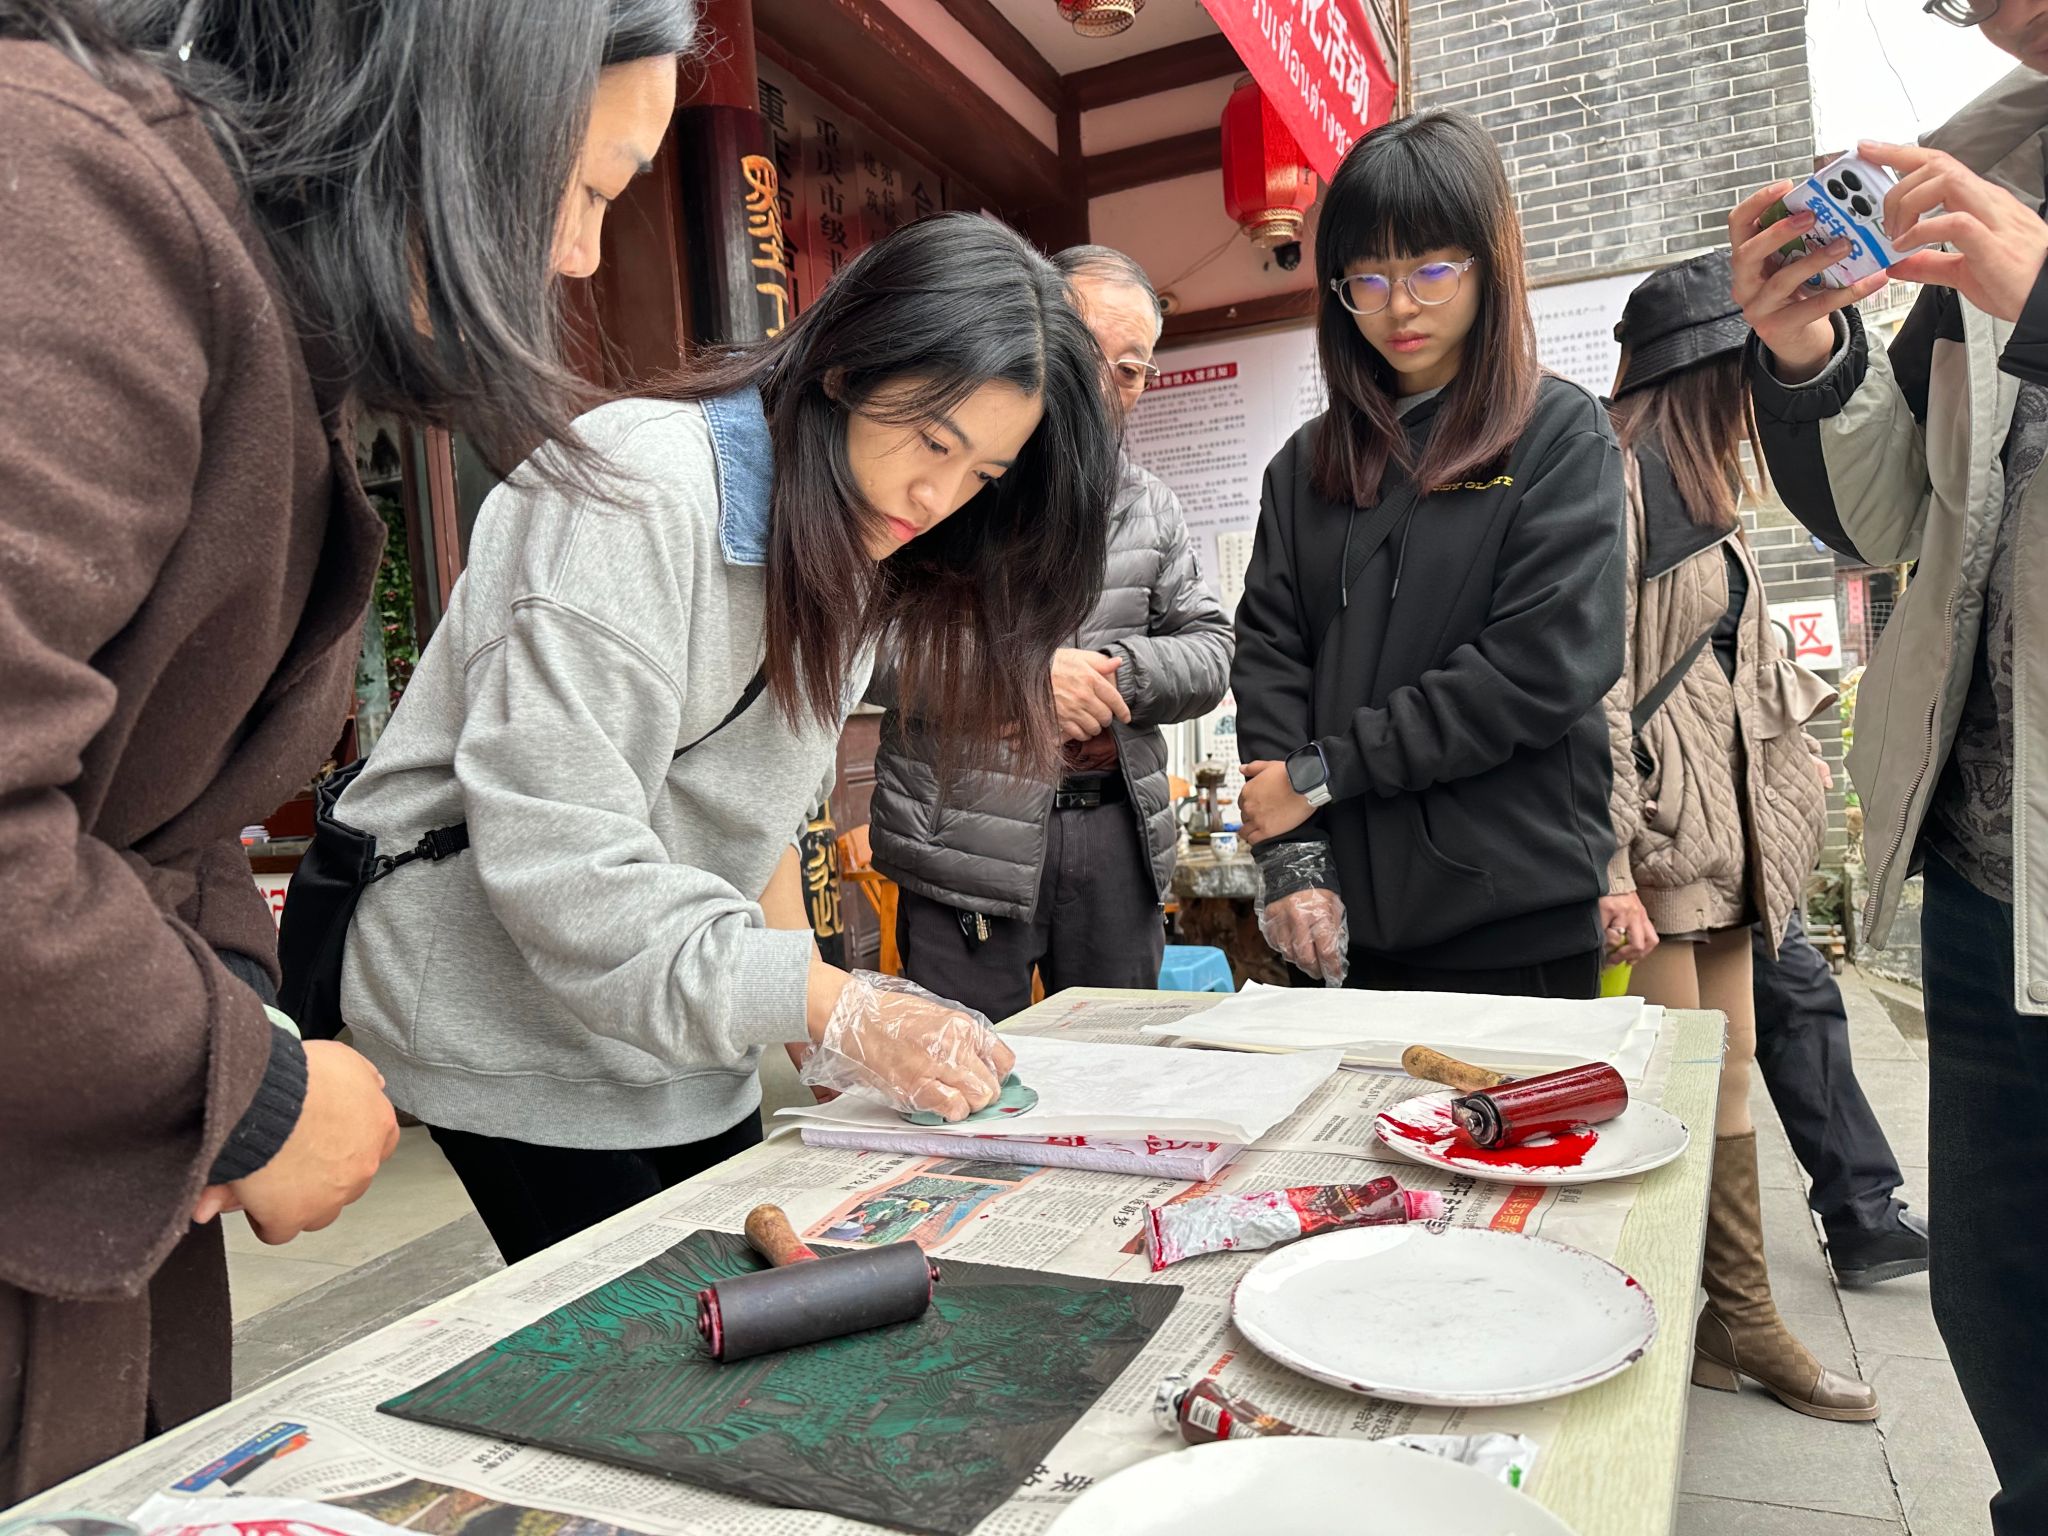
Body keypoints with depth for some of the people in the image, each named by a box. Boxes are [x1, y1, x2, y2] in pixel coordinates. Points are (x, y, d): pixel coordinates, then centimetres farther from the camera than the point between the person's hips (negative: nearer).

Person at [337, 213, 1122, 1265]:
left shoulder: (846, 555, 6)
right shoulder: (638, 489, -22)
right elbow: (556, 853, -28)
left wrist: (831, 1028, 1)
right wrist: (830, 1009, -31)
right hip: (509, 1022, -7)